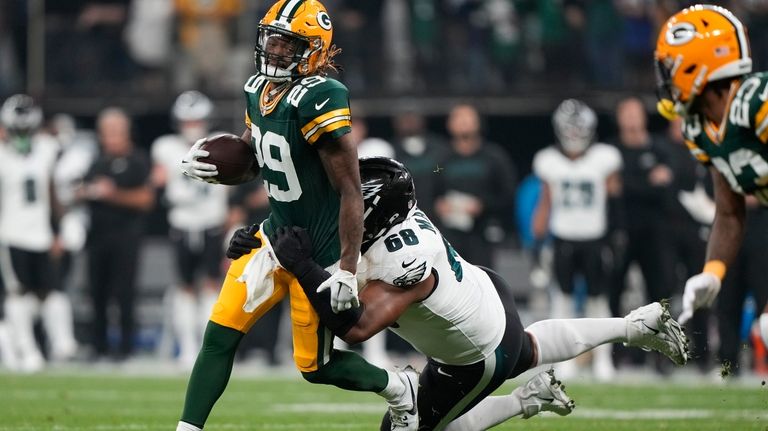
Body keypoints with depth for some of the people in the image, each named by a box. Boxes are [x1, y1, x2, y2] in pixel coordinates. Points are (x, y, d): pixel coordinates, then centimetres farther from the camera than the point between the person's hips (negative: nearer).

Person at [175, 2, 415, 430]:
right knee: (220, 336, -2)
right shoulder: (258, 90, 1)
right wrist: (206, 163, -4)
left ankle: (399, 388, 30)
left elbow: (350, 190, -23)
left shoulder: (319, 99, -24)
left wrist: (347, 268, -25)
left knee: (315, 365, 4)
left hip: (321, 249, -7)